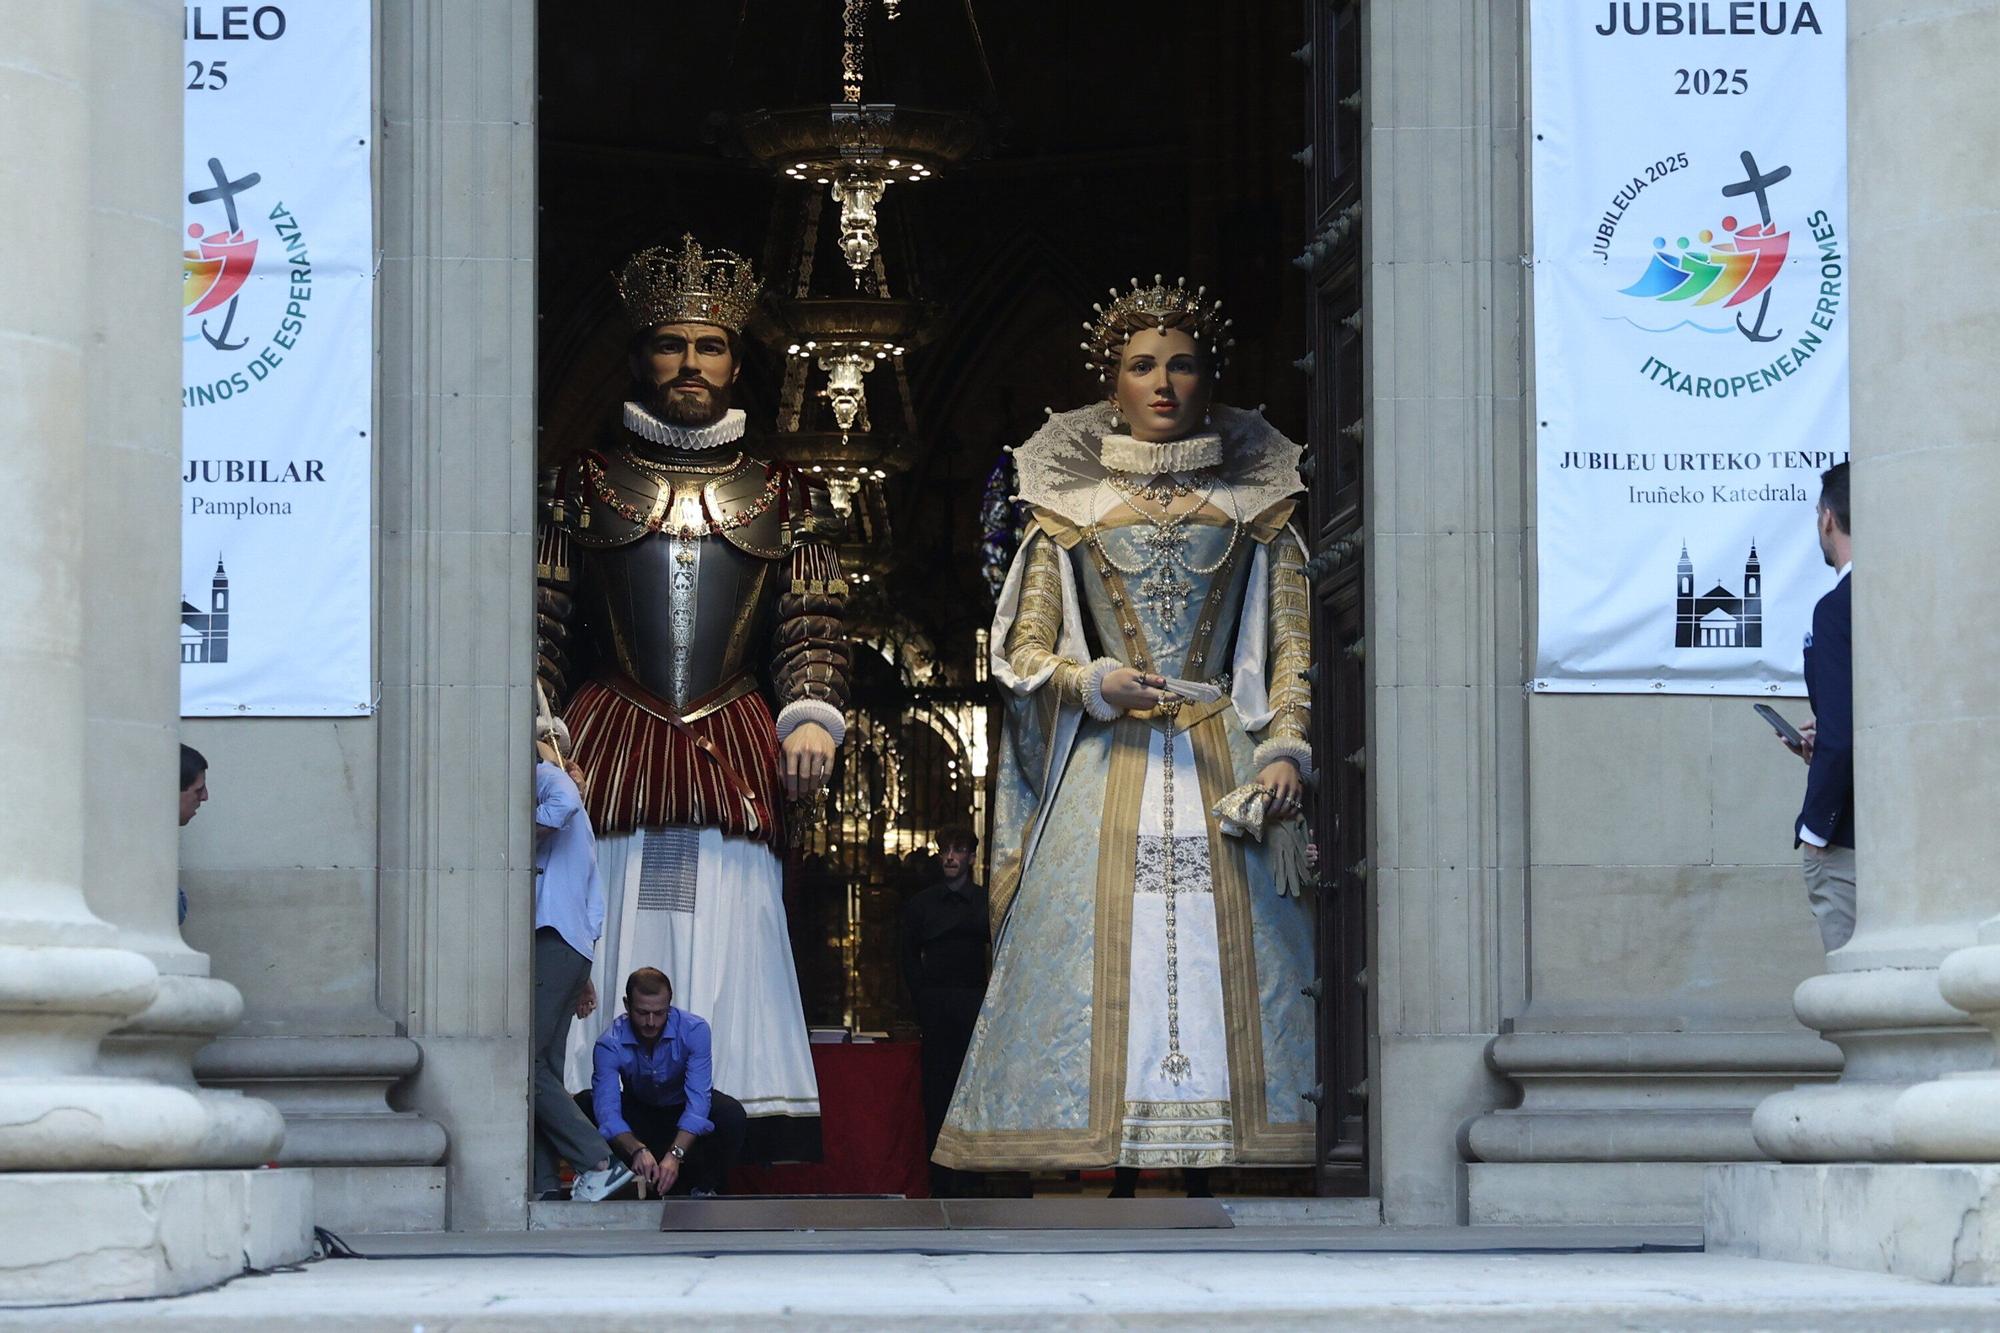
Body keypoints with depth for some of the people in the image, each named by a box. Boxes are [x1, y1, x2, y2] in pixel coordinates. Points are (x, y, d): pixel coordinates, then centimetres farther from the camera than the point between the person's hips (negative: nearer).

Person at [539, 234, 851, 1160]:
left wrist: (810, 717, -5)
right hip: (608, 747, 0)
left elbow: (811, 627, 11)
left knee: (731, 944, -7)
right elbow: (541, 623, 10)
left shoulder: (777, 497, 16)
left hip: (737, 756, 1)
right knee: (610, 937, -9)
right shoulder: (586, 484, 13)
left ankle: (760, 1140, -10)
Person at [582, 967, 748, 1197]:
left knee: (731, 1114, -33)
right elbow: (607, 1111, -37)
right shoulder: (610, 1044, -27)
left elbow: (698, 1100, -37)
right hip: (638, 1113, 1)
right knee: (582, 1106, -26)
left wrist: (675, 1155, -51)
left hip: (683, 1112, -1)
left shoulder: (694, 1030, -29)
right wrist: (638, 1150, -57)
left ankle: (704, 1188, -9)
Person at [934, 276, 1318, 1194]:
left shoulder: (1257, 501, 12)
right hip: (1105, 764, 0)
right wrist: (1096, 683, -10)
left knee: (1228, 950, -9)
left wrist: (1285, 749, -7)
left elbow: (1293, 645, 8)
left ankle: (1218, 1157, -9)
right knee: (1098, 948, -10)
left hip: (1225, 761, 0)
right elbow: (1022, 651, 9)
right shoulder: (1069, 504, 11)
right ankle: (1110, 1171, -10)